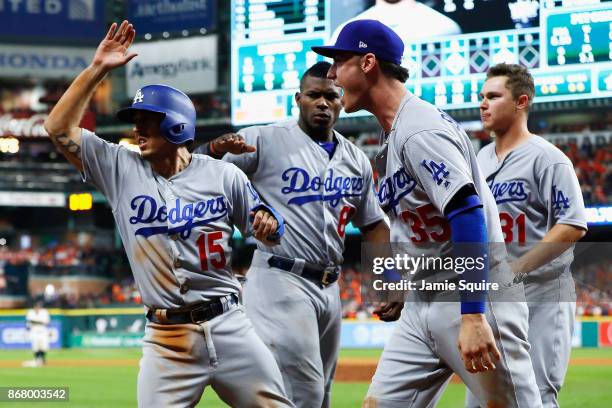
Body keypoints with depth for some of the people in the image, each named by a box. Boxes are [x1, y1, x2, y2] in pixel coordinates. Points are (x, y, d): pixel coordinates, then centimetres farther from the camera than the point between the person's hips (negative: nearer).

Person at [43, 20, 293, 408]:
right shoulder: (121, 169, 5)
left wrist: (268, 224, -14)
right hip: (166, 341, 0)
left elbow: (268, 229, 11)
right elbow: (60, 129, -2)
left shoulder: (224, 175, 3)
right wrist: (97, 69, -7)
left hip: (229, 327, 0)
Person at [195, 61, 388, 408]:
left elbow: (374, 225, 19)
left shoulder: (357, 160, 13)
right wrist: (217, 148, -34)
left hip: (329, 287, 7)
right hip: (281, 280, -7)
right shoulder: (266, 141, -5)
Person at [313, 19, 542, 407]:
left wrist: (472, 317, -28)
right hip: (422, 304, 10)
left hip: (476, 297, -10)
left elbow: (468, 214, -24)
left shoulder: (421, 130, -15)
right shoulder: (392, 136, 16)